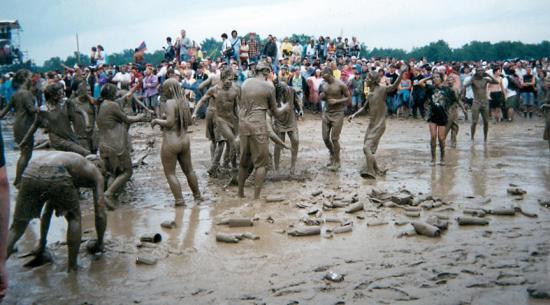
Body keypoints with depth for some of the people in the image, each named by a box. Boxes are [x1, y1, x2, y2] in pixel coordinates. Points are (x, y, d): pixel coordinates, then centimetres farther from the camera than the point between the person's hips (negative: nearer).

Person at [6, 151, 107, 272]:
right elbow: (100, 214, 22)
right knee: (74, 219, 22)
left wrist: (41, 245, 51)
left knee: (16, 228, 13)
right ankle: (72, 268, 20)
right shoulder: (95, 172, 29)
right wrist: (99, 244, 35)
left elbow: (47, 212, 45)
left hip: (30, 173, 5)